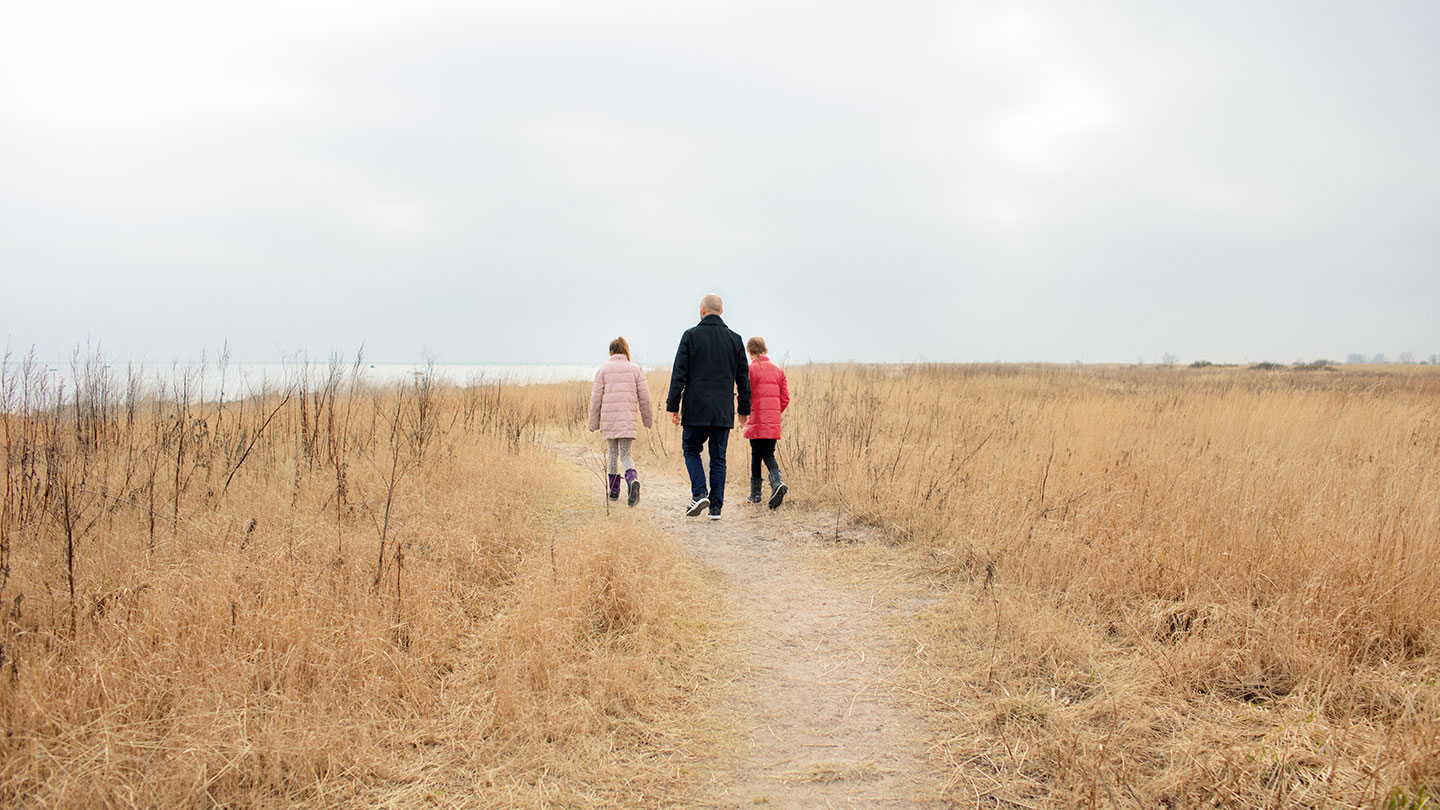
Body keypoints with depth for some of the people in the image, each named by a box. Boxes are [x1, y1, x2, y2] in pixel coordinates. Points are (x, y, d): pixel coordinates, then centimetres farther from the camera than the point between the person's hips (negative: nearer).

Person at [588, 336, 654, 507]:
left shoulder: (603, 370, 3)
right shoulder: (635, 369, 5)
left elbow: (596, 398, 2)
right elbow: (644, 398, 4)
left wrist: (594, 423, 9)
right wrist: (649, 420, 15)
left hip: (608, 418, 0)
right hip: (628, 419, 0)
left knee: (612, 452, 16)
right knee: (625, 454, 2)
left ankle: (614, 491, 19)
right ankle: (633, 480, -27)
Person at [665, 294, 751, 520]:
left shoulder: (691, 336, -3)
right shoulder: (735, 339, 5)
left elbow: (679, 374, -6)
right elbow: (743, 378, 8)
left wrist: (673, 406, -1)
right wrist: (744, 410, 16)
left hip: (696, 409, -2)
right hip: (723, 412, 2)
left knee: (691, 450, 14)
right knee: (718, 458, 8)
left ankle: (699, 494, -4)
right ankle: (716, 507, 6)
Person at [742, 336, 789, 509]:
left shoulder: (749, 369, -5)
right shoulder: (778, 370, 10)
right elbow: (785, 397, 11)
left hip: (756, 420, -4)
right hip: (773, 423, 4)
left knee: (756, 455, 6)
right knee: (769, 454, 7)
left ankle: (755, 493, 10)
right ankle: (777, 482, -19)